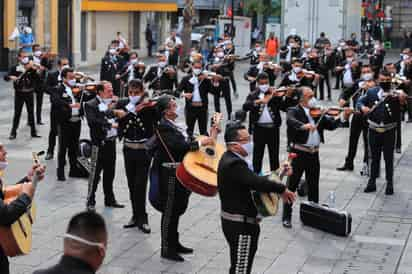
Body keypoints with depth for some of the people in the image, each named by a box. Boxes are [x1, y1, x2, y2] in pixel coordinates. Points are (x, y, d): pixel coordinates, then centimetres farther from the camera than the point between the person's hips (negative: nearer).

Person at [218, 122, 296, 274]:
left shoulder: (232, 159, 9)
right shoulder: (233, 164, -25)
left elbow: (252, 180, 12)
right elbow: (257, 182, -33)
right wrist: (283, 190, -21)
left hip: (242, 221, 11)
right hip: (239, 224, -11)